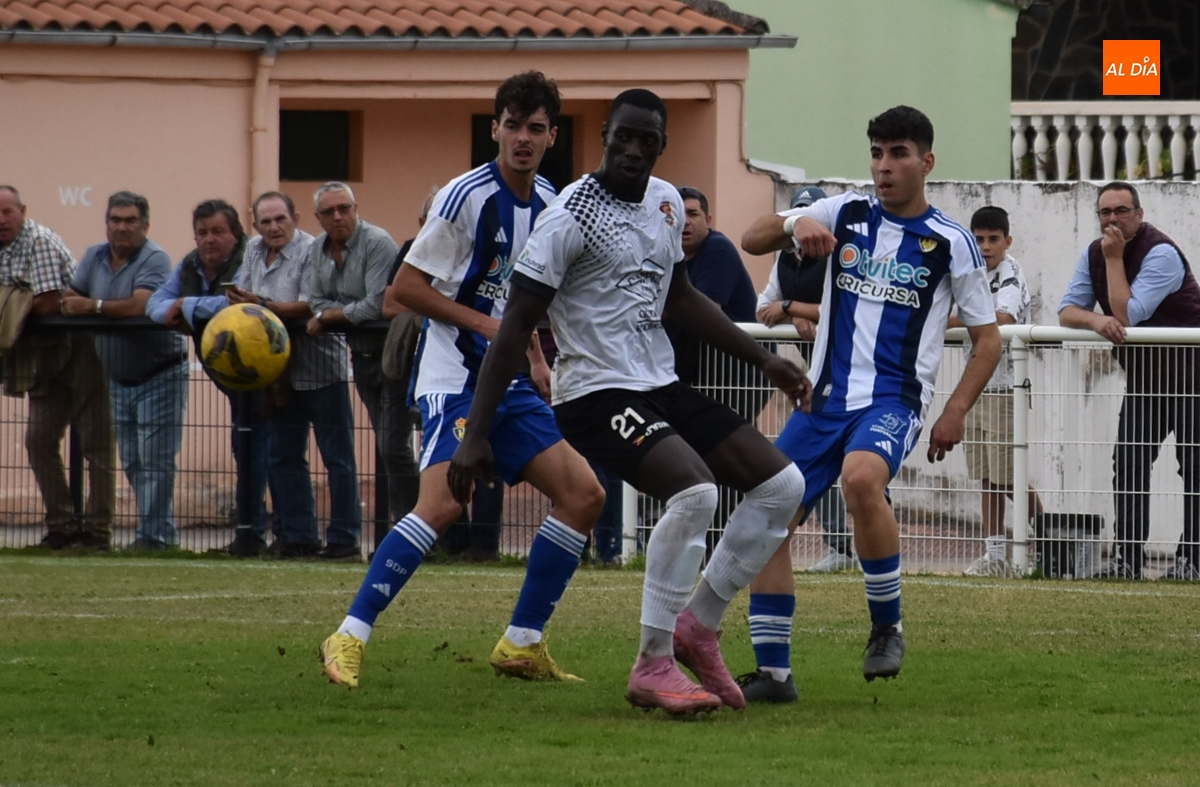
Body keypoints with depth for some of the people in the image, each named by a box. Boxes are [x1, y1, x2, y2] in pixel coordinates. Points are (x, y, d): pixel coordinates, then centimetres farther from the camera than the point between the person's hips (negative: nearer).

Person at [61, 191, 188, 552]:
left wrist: (93, 307, -23)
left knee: (154, 462, -8)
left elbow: (140, 305, -29)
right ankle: (157, 532, 15)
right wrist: (70, 304, -18)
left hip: (159, 376, -8)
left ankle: (154, 535, -6)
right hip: (119, 379, 8)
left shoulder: (154, 259, -15)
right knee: (132, 464, 9)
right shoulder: (95, 257, 7)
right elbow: (70, 299, 5)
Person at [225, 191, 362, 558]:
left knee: (337, 456, -3)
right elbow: (242, 297, 6)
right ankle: (298, 535, 18)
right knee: (285, 457, 12)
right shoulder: (254, 250, 10)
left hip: (320, 369, -8)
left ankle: (344, 537, -2)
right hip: (283, 374, 8)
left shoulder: (312, 252, -14)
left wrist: (261, 305, -26)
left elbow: (309, 307, -22)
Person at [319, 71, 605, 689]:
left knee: (582, 494, 2)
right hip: (455, 377, -8)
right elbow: (404, 287, -11)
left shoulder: (548, 202, 10)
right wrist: (484, 323, -16)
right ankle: (349, 638, -21)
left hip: (510, 383, 8)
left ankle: (522, 645, 11)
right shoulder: (467, 196, -13)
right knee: (443, 500, -25)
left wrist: (535, 357, 14)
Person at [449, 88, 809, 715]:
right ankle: (653, 666, -19)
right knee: (695, 489, -30)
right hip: (597, 395, -9)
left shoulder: (666, 203, 10)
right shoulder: (573, 213, -14)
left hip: (662, 387, 9)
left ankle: (697, 623, 12)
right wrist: (476, 434, -19)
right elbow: (516, 324, -15)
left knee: (782, 486, 2)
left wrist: (764, 361, 24)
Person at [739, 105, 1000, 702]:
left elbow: (987, 338, 6)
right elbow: (751, 240, 5)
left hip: (893, 400, -5)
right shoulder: (845, 214, 9)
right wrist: (794, 226, -17)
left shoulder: (950, 243, 1)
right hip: (825, 398, 5)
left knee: (862, 478, -35)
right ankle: (773, 672, 5)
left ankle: (887, 626, -17)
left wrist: (956, 412, -6)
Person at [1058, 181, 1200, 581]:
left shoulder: (1161, 254, -21)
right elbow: (1067, 311, -2)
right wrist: (1096, 320, -24)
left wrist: (1115, 259, -23)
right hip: (1142, 376, 7)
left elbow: (1128, 314, -28)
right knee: (1128, 462, 0)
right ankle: (1127, 558, 0)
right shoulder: (1094, 254, 3)